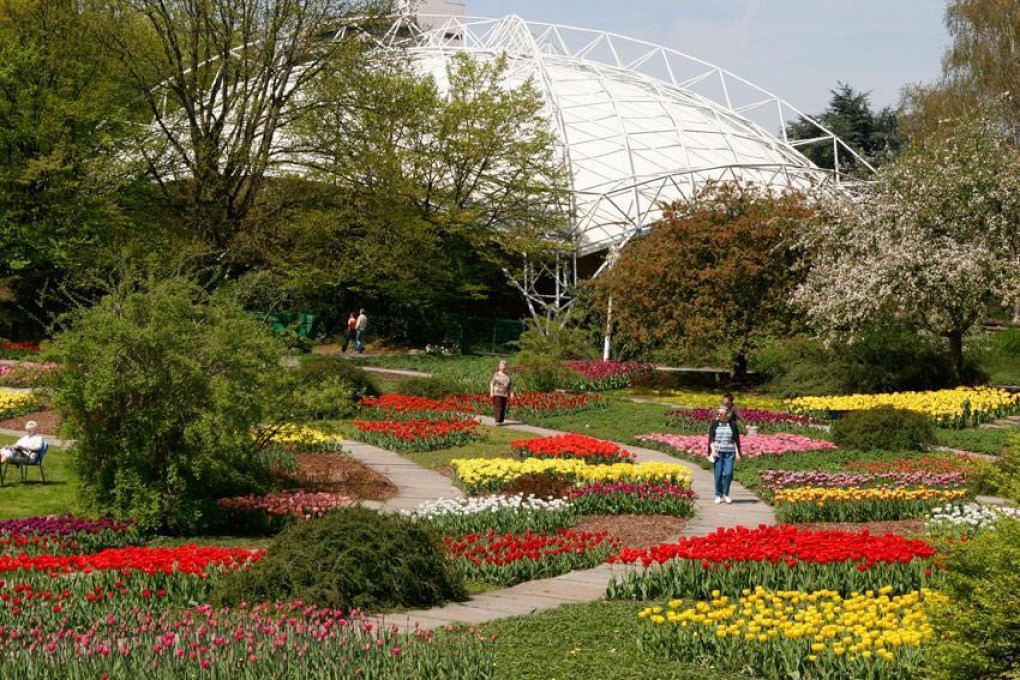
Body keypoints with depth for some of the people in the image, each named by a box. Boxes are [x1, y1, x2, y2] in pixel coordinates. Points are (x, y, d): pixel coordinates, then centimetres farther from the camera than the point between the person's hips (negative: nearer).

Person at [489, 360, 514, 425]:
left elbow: (510, 384, 13)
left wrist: (511, 393, 4)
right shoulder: (496, 375, 0)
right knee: (498, 407, -13)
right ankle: (497, 421, -15)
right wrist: (491, 392, -10)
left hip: (505, 394, 4)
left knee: (503, 408, 2)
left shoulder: (508, 375, 10)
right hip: (497, 394, -4)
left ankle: (501, 421, 8)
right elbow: (492, 383, -1)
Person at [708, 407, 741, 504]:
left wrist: (737, 453, 4)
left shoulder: (732, 424, 6)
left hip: (729, 452, 0)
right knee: (718, 474, -1)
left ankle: (725, 494, 8)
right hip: (718, 452, 0)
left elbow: (736, 440, 10)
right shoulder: (714, 424, 6)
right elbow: (711, 439, 5)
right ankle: (718, 495, 10)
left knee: (728, 473, -9)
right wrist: (713, 450, -8)